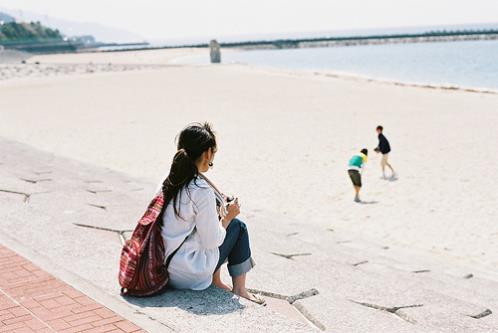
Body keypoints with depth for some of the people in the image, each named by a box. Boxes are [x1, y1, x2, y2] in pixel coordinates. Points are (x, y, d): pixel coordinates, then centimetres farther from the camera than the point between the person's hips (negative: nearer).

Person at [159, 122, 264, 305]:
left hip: (163, 266, 7)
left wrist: (217, 215, 13)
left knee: (212, 222, 21)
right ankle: (239, 288, 16)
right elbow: (211, 241, -16)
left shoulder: (168, 181, 2)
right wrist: (227, 217, 1)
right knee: (238, 226, 9)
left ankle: (215, 281, 22)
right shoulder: (201, 190, -21)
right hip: (189, 275, -7)